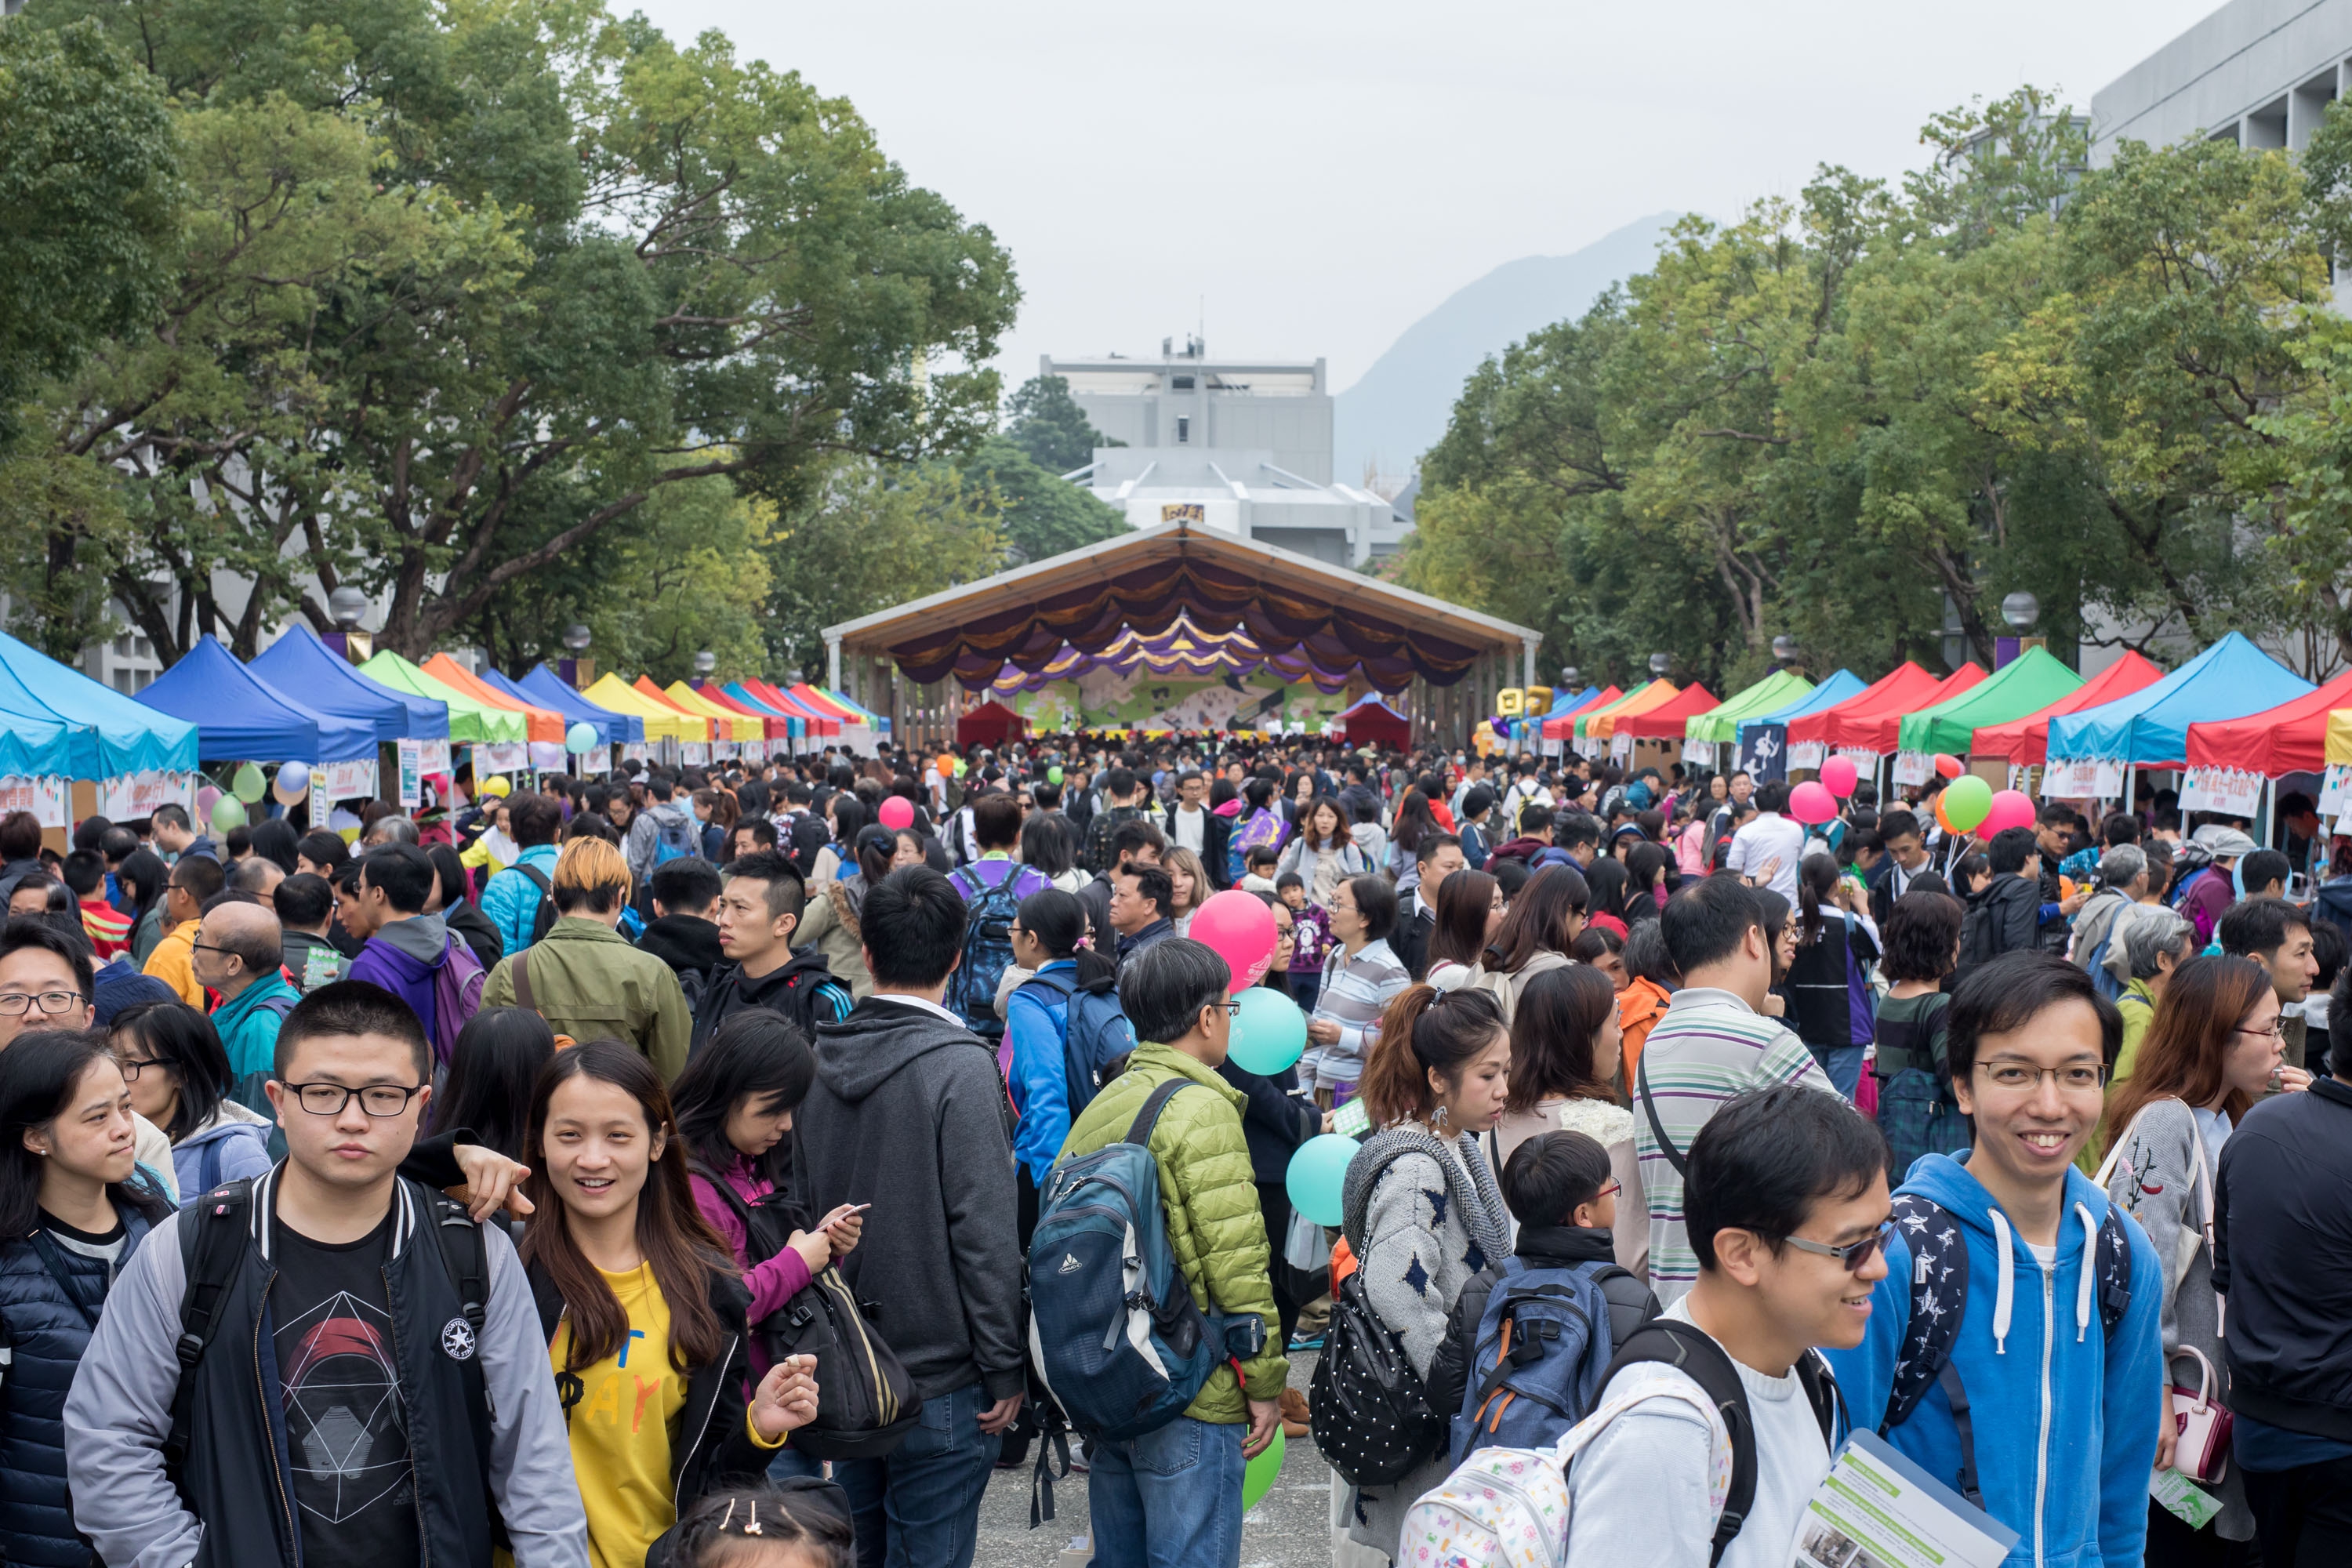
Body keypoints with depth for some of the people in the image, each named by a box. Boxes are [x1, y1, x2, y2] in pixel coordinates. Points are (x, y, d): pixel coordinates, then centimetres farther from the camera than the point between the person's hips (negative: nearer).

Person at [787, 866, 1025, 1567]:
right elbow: (984, 1230, -17)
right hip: (939, 1375, -6)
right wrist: (1005, 1369, -10)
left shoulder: (819, 1058, 3)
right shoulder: (960, 1068, -17)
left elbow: (802, 1204, 12)